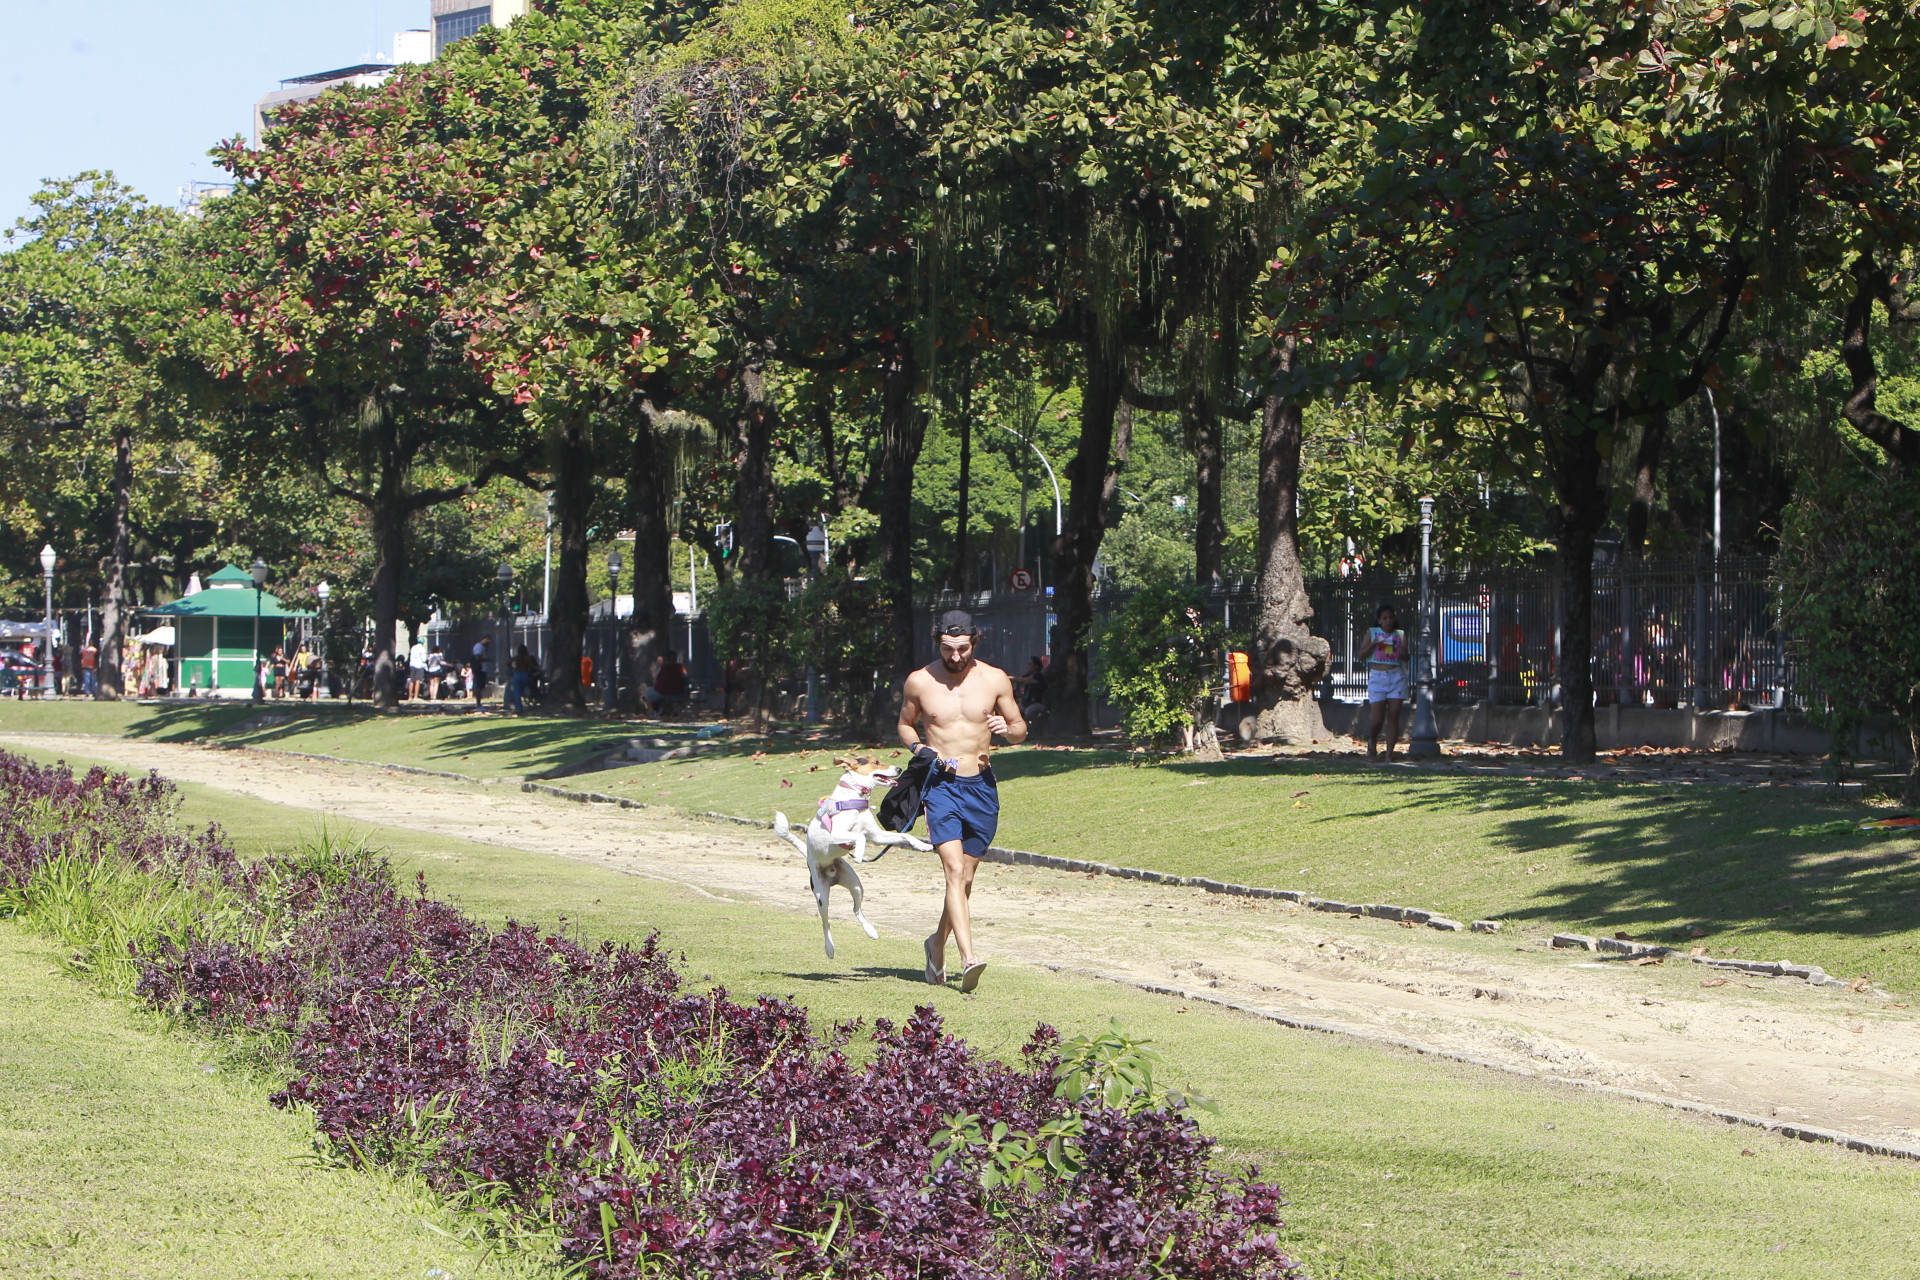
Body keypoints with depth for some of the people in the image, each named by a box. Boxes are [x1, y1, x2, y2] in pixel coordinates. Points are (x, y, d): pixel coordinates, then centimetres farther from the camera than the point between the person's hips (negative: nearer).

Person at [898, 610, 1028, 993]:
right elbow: (905, 725, 15)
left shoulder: (994, 680, 1)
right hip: (940, 786, -2)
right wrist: (918, 747, -7)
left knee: (965, 878, 11)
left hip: (981, 787, 2)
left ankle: (938, 943, 35)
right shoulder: (919, 682, -1)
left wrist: (1007, 728, -14)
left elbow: (1021, 729, 10)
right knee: (955, 872, -19)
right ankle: (968, 958, -29)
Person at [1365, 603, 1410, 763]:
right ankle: (1371, 742, 21)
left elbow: (1405, 658, 7)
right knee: (1377, 718, -8)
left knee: (1393, 717, -5)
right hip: (1377, 677, -1)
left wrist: (1403, 652, -15)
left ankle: (1389, 754, -2)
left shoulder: (1400, 635, 11)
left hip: (1397, 677, 1)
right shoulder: (1372, 634, 8)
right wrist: (1373, 644, -14)